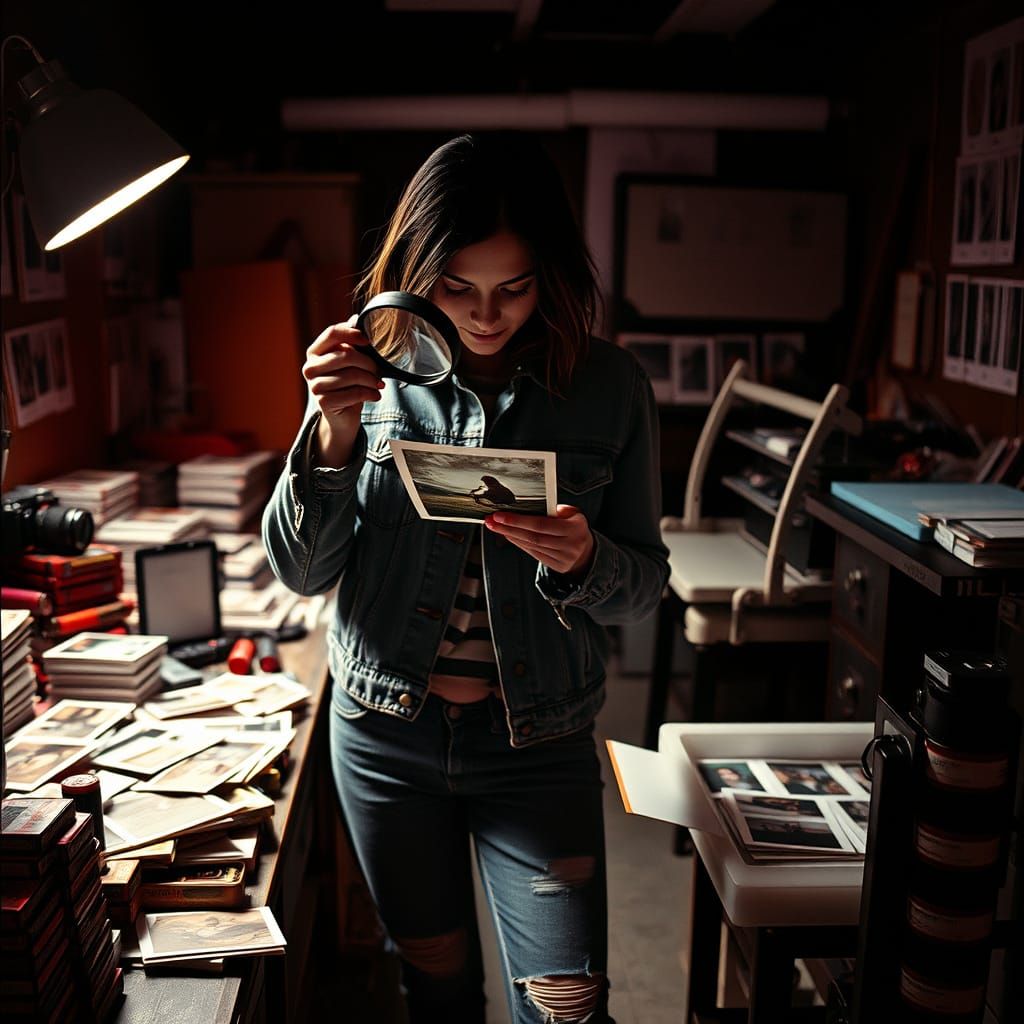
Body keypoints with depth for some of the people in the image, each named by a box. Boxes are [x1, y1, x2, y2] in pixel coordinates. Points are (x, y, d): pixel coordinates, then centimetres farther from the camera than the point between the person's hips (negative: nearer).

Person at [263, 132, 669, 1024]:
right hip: (385, 732, 1)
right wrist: (334, 434, -22)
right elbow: (302, 571, -6)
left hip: (538, 742, -1)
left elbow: (644, 583, -2)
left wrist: (582, 559, -25)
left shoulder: (610, 386, -7)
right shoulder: (373, 375, -6)